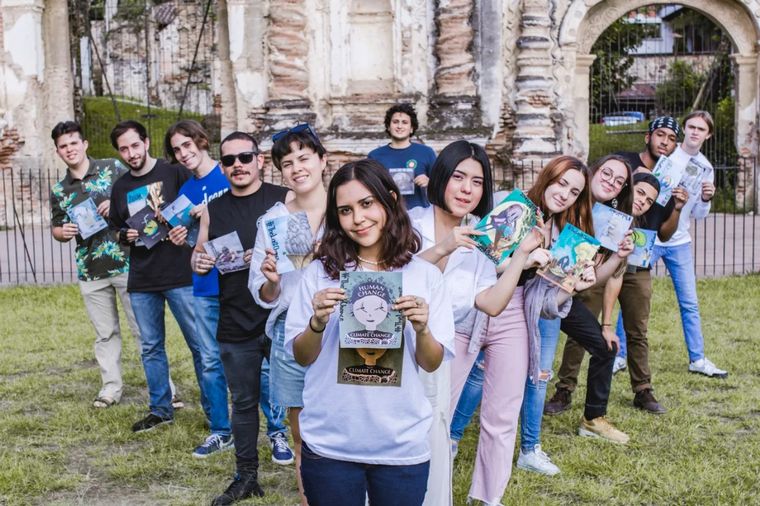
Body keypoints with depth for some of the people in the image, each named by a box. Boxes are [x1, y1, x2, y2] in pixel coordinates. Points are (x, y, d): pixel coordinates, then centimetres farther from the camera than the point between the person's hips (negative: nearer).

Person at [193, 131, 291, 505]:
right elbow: (199, 255, 17)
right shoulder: (213, 209, 9)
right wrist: (198, 263, -7)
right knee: (243, 402, 14)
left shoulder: (284, 199, -3)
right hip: (234, 326, 4)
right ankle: (246, 476, 28)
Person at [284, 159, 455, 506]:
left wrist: (421, 329, -18)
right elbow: (301, 358, 1)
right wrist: (317, 322, -18)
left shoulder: (424, 275, -2)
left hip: (402, 447, 0)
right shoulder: (321, 272, -3)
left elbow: (432, 364, 1)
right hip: (329, 444, 0)